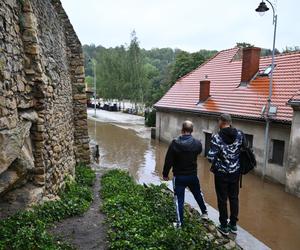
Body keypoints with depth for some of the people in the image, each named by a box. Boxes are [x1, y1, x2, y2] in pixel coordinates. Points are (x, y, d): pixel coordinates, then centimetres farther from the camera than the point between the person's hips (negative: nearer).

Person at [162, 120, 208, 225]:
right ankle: (204, 213, 42)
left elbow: (168, 161, -13)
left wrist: (165, 174, -1)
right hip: (193, 175, 3)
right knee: (198, 194, 26)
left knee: (179, 200, 8)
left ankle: (180, 222, 15)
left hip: (179, 176, -3)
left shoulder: (175, 144, -18)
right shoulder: (197, 143, -11)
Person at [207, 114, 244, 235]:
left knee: (222, 199, 11)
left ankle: (224, 226, 23)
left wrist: (215, 163, 0)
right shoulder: (240, 134, -7)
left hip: (221, 173, -4)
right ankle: (233, 224, 32)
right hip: (235, 172, 4)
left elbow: (211, 157, -22)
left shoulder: (217, 137, -19)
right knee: (234, 198, 18)